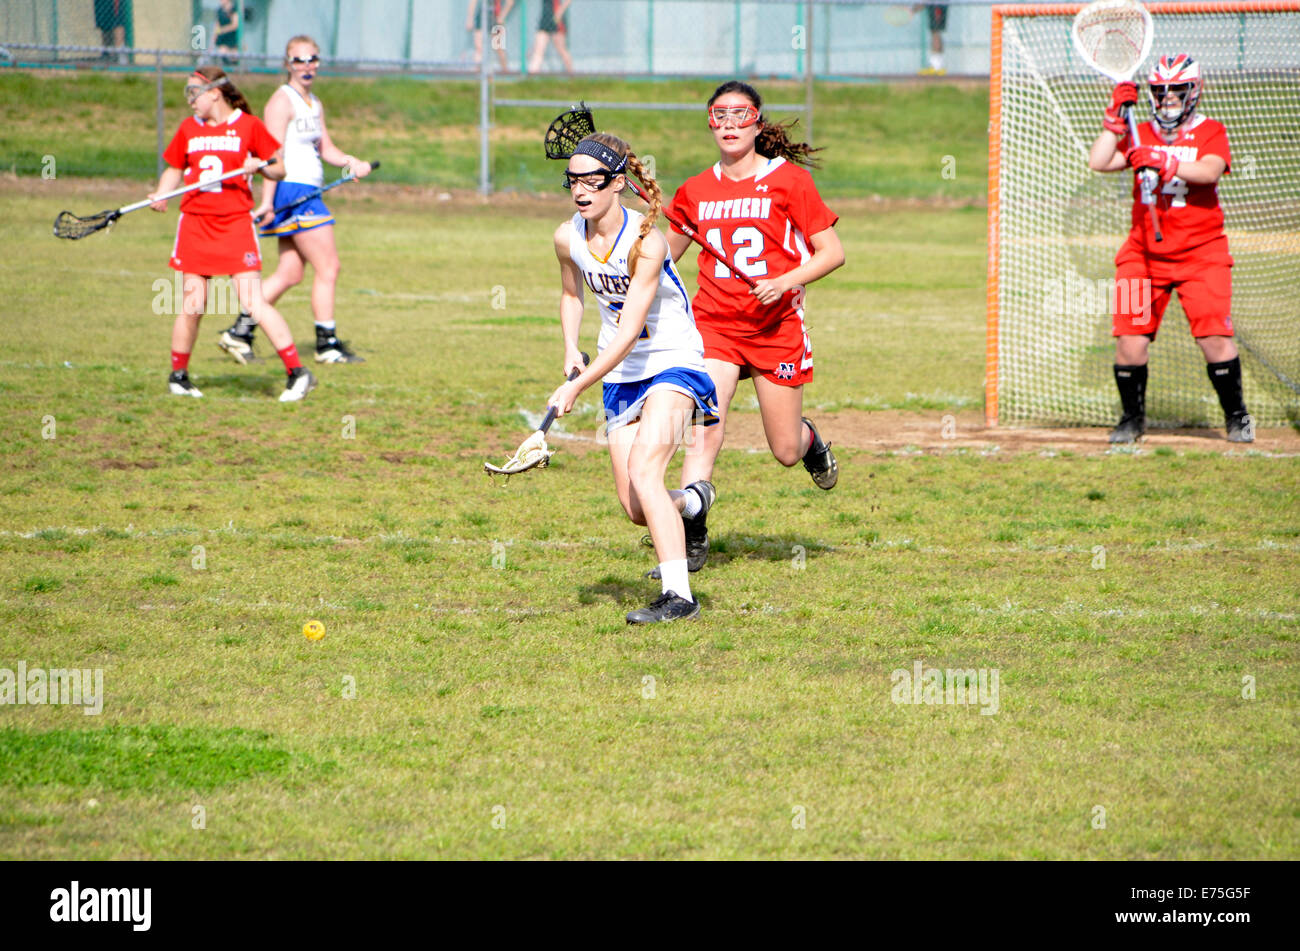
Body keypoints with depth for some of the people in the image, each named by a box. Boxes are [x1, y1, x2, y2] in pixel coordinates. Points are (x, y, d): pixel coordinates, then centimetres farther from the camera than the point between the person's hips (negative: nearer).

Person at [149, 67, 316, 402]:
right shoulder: (188, 129, 10)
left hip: (236, 224, -3)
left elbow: (279, 169, 4)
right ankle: (178, 375, 20)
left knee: (254, 303, -12)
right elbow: (174, 170, 19)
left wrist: (259, 166, -17)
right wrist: (160, 196, 0)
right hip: (195, 223, 3)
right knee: (192, 306, 3)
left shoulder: (249, 125, 0)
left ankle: (298, 373, -8)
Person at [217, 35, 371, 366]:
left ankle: (240, 331, 13)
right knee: (328, 267, -7)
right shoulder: (282, 101, -10)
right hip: (293, 190, -9)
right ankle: (327, 344, -1)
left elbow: (325, 148, 18)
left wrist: (351, 162, -2)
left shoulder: (315, 104, 17)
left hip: (308, 194, 9)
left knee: (289, 274, 9)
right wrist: (267, 201, -22)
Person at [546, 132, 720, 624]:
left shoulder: (645, 242, -24)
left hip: (673, 363, -6)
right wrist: (571, 350, 3)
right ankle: (692, 500, 38)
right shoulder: (568, 238, -5)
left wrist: (575, 387, -30)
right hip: (621, 376, 6)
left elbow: (628, 335, -27)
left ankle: (678, 595, -26)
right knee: (636, 509, 3)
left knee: (642, 469, -27)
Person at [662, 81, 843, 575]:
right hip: (714, 326, 2)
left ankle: (809, 438, 42)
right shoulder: (694, 191, 6)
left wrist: (784, 282, -18)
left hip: (776, 326, -2)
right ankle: (691, 539, -14)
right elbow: (663, 253, 20)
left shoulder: (789, 181, -4)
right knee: (704, 430, -19)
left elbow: (831, 252, -3)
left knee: (786, 452, 5)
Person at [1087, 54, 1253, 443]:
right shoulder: (1140, 136, 11)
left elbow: (1209, 171, -19)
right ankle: (1132, 418, 10)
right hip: (1144, 253, 3)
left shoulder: (1211, 133, 2)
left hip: (1201, 253, -3)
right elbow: (1098, 162, -2)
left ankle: (1236, 416, 4)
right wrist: (1115, 117, -7)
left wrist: (1165, 164, -33)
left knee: (1214, 337, -13)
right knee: (1130, 339, -8)